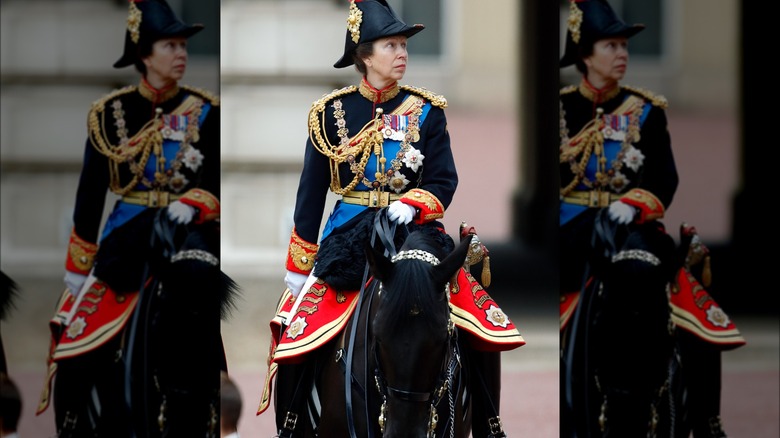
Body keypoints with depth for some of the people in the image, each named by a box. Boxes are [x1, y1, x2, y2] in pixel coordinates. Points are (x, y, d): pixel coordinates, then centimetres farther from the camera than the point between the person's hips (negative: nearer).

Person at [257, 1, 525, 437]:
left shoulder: (426, 110, 4)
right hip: (348, 239, -1)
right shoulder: (332, 112, 2)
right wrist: (299, 268, 5)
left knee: (487, 332, -12)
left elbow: (444, 181, 0)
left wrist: (411, 206, -22)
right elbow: (311, 194, 6)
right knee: (294, 336, -15)